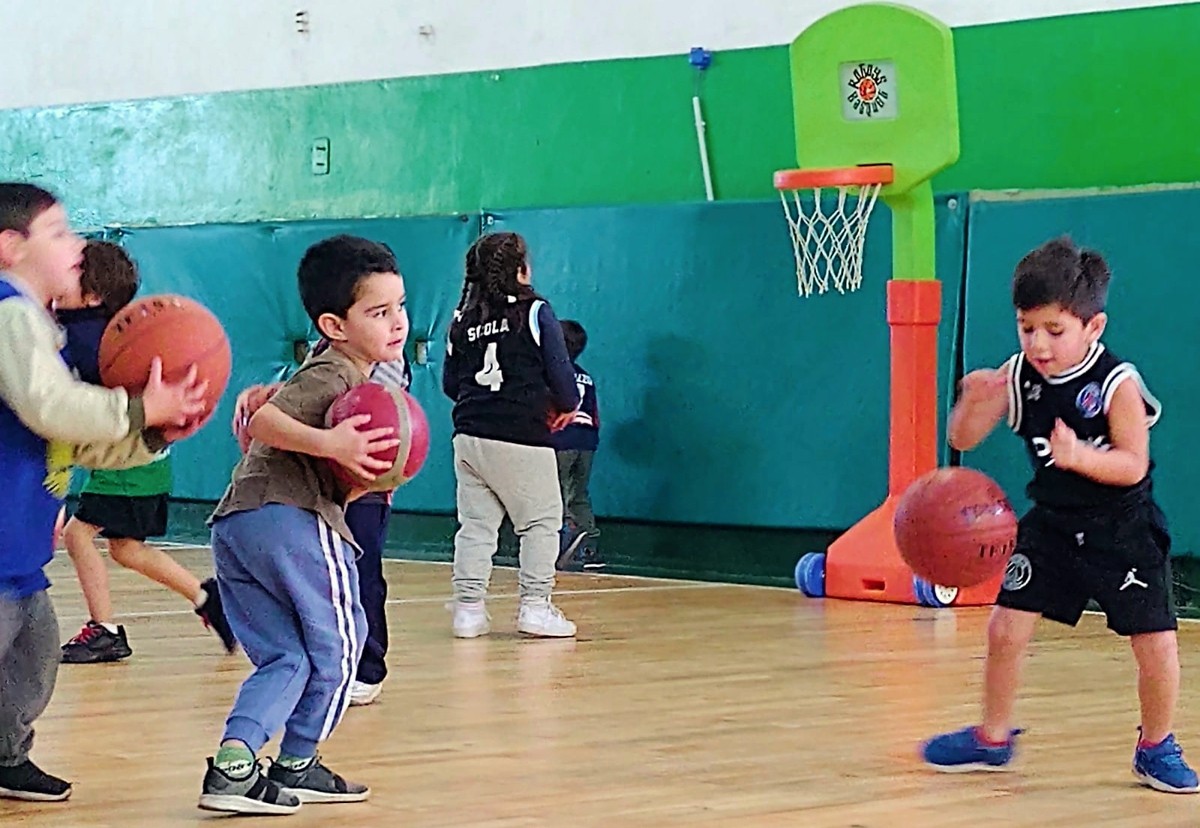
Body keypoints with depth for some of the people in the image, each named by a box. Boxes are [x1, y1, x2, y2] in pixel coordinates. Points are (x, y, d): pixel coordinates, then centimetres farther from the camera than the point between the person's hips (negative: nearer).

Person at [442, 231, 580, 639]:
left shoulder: (462, 320, 8)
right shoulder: (535, 312, -6)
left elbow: (449, 383, 12)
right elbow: (559, 371, -6)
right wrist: (566, 406, 12)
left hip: (469, 437, 5)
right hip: (521, 438, -5)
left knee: (475, 525, 9)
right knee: (542, 522, 5)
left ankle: (468, 606, 6)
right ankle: (535, 607, 1)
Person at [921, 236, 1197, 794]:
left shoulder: (1118, 384, -20)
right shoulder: (1018, 377, -9)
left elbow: (1133, 465, -22)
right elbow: (963, 441, -5)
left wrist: (1079, 456, -39)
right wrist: (974, 401, -26)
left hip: (1121, 531, -4)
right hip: (1052, 525, 4)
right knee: (1005, 627, -1)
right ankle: (993, 739, 19)